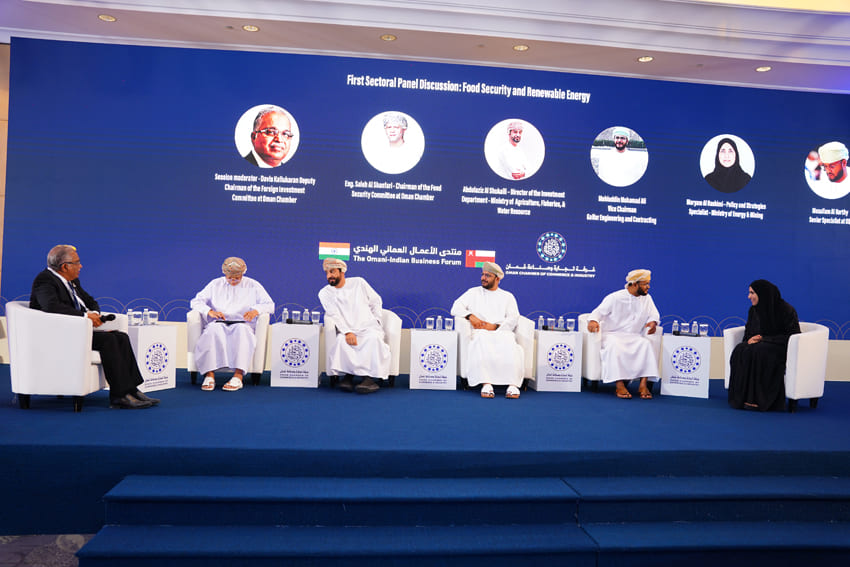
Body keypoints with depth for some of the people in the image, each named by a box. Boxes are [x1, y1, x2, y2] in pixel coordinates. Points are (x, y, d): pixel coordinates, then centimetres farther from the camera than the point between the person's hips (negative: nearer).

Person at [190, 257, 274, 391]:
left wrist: (256, 310, -14)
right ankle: (209, 374, -40)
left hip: (242, 324, -1)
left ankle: (238, 376, -47)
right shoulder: (215, 284, 18)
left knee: (242, 329, -39)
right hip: (218, 324, 1)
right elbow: (196, 301, 14)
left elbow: (270, 305, 9)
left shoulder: (253, 286, 14)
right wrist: (210, 311, -7)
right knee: (213, 330, -37)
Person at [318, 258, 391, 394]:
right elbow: (334, 316, -5)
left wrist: (375, 322, 4)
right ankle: (348, 375, -29)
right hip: (346, 330, 0)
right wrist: (347, 332, -20)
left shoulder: (358, 282, 10)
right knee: (340, 340, -35)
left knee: (373, 338, -35)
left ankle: (370, 378, -37)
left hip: (368, 327, 0)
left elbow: (376, 301, 16)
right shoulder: (324, 293, 7)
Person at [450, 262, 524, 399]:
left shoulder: (507, 296, 22)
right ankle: (486, 384, -45)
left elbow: (513, 318, 7)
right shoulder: (473, 292, 24)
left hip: (502, 331, 0)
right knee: (482, 341, -38)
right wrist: (470, 316, -7)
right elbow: (456, 308, 13)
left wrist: (495, 326, -10)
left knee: (510, 345, -36)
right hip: (480, 331, 0)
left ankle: (513, 384, -41)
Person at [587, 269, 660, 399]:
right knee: (614, 346, -37)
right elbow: (598, 312, -3)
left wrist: (653, 322, -13)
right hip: (612, 334, -4)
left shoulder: (646, 298, 11)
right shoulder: (615, 298, -4)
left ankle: (643, 384, -29)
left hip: (634, 337, 4)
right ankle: (620, 385, -37)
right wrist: (593, 321, -27)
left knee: (647, 344, -28)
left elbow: (654, 314, 13)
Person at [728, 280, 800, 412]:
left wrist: (764, 338, -16)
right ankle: (742, 397, -32)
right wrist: (751, 339, -7)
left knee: (759, 351, -38)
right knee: (740, 350, -28)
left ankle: (759, 399, -33)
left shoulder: (785, 309, -8)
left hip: (781, 349, -5)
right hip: (758, 344, 5)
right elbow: (748, 333, 18)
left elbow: (792, 336, -11)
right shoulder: (753, 310, 10)